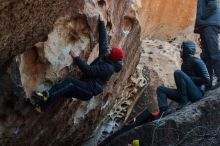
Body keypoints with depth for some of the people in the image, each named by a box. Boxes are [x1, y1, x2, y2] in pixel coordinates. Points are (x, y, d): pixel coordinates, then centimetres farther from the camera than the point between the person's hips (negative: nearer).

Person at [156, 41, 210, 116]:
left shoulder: (196, 61, -3)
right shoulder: (184, 63, 20)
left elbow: (206, 80, -10)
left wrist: (189, 79, -11)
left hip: (197, 93, -8)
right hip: (187, 95, 8)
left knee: (178, 73, -25)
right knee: (160, 89, 4)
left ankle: (184, 101, -24)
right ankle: (164, 109, -22)